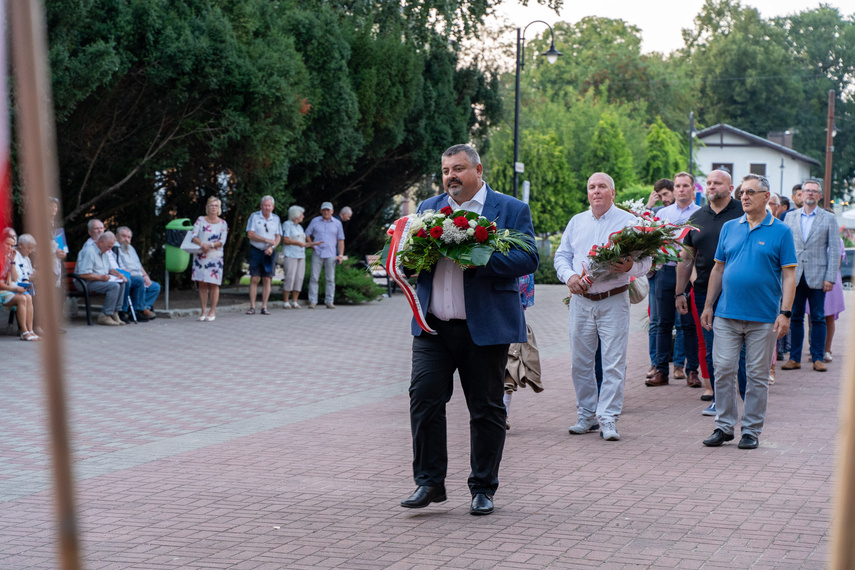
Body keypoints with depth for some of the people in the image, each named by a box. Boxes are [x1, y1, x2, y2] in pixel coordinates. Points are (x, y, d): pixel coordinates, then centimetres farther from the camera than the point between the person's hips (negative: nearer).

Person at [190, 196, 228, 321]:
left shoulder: (222, 223, 6)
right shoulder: (200, 220, 6)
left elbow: (222, 241, -3)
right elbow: (193, 236, -2)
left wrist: (210, 245, -18)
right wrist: (201, 244, -20)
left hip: (215, 257, -1)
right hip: (200, 256, 1)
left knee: (213, 284, -3)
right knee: (202, 284, 1)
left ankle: (212, 312, 4)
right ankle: (203, 311, 6)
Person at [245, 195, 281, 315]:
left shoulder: (276, 219, 8)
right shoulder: (254, 216, 0)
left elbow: (278, 237, 5)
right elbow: (250, 234, -7)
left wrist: (271, 247, -13)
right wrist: (266, 240, -13)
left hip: (268, 253, 2)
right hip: (255, 251, -2)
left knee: (267, 279, 0)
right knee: (254, 279, -6)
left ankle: (264, 307, 4)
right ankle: (252, 307, -4)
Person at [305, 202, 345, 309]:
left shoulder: (337, 223, 8)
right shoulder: (315, 221, 7)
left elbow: (340, 240, 10)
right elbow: (307, 235, 12)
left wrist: (340, 255, 1)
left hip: (331, 255, 1)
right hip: (317, 254, -1)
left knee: (330, 279, 0)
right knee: (314, 277, -5)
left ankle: (329, 301, 5)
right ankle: (312, 301, -2)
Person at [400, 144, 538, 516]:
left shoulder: (512, 210, 2)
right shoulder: (427, 208, 15)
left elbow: (528, 259, -8)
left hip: (485, 328, -3)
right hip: (432, 328, 3)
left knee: (486, 409, 5)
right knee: (423, 399, -6)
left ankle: (483, 489, 17)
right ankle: (429, 482, 5)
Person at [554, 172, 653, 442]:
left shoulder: (629, 222, 1)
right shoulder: (576, 222, 14)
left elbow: (646, 260, -3)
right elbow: (562, 255, 14)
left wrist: (630, 267, -26)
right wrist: (569, 276, -7)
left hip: (614, 301, -4)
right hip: (581, 299, 4)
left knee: (614, 361, -7)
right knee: (580, 361, 6)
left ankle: (609, 419, -4)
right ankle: (586, 415, 18)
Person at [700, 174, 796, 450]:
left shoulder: (781, 231, -1)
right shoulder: (729, 228, 10)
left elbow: (789, 275, -3)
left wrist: (785, 313, -11)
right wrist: (708, 306, 8)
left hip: (763, 318, -3)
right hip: (727, 314, 3)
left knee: (758, 375, 4)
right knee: (723, 370, 1)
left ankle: (751, 430, 12)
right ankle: (724, 426, 11)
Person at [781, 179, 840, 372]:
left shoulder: (829, 218, 4)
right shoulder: (790, 217, 10)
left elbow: (834, 250, 0)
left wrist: (830, 278, -7)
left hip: (817, 276, -2)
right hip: (794, 276, 2)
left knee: (818, 318, 1)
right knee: (795, 317, 4)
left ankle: (818, 358, 8)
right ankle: (794, 358, 9)